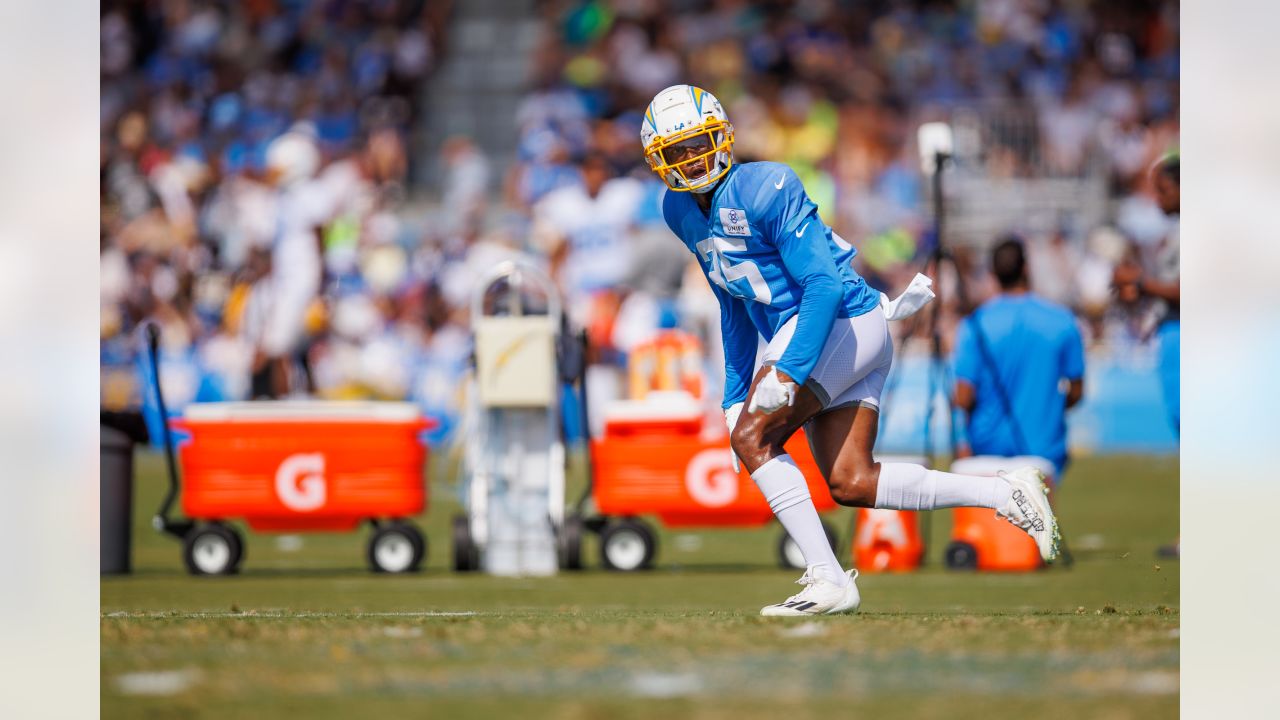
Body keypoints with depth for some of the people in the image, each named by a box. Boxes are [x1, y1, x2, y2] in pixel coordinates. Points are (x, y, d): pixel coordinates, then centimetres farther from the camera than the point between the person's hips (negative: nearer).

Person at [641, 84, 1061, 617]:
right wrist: (735, 396, 20)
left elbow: (824, 285, -22)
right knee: (851, 484, 2)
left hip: (840, 320, -9)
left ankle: (828, 581, -19)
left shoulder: (764, 191, -17)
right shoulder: (683, 213, 10)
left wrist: (788, 372, -30)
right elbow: (735, 309, 22)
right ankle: (1004, 494, 8)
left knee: (752, 436, -18)